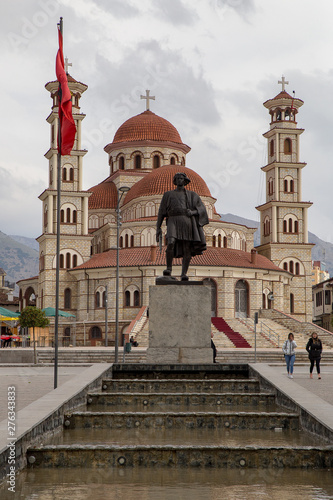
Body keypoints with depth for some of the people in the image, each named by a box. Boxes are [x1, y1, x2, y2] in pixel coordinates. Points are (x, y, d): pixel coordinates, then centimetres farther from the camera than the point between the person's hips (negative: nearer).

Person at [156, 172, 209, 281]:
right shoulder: (168, 194, 20)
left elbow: (201, 209, 9)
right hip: (173, 221, -1)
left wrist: (193, 212, -14)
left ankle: (184, 275, -8)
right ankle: (169, 269, -14)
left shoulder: (192, 195, 19)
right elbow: (161, 212, 16)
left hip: (187, 221, 1)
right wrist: (158, 228, 6)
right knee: (171, 243, -26)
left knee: (187, 249, -9)